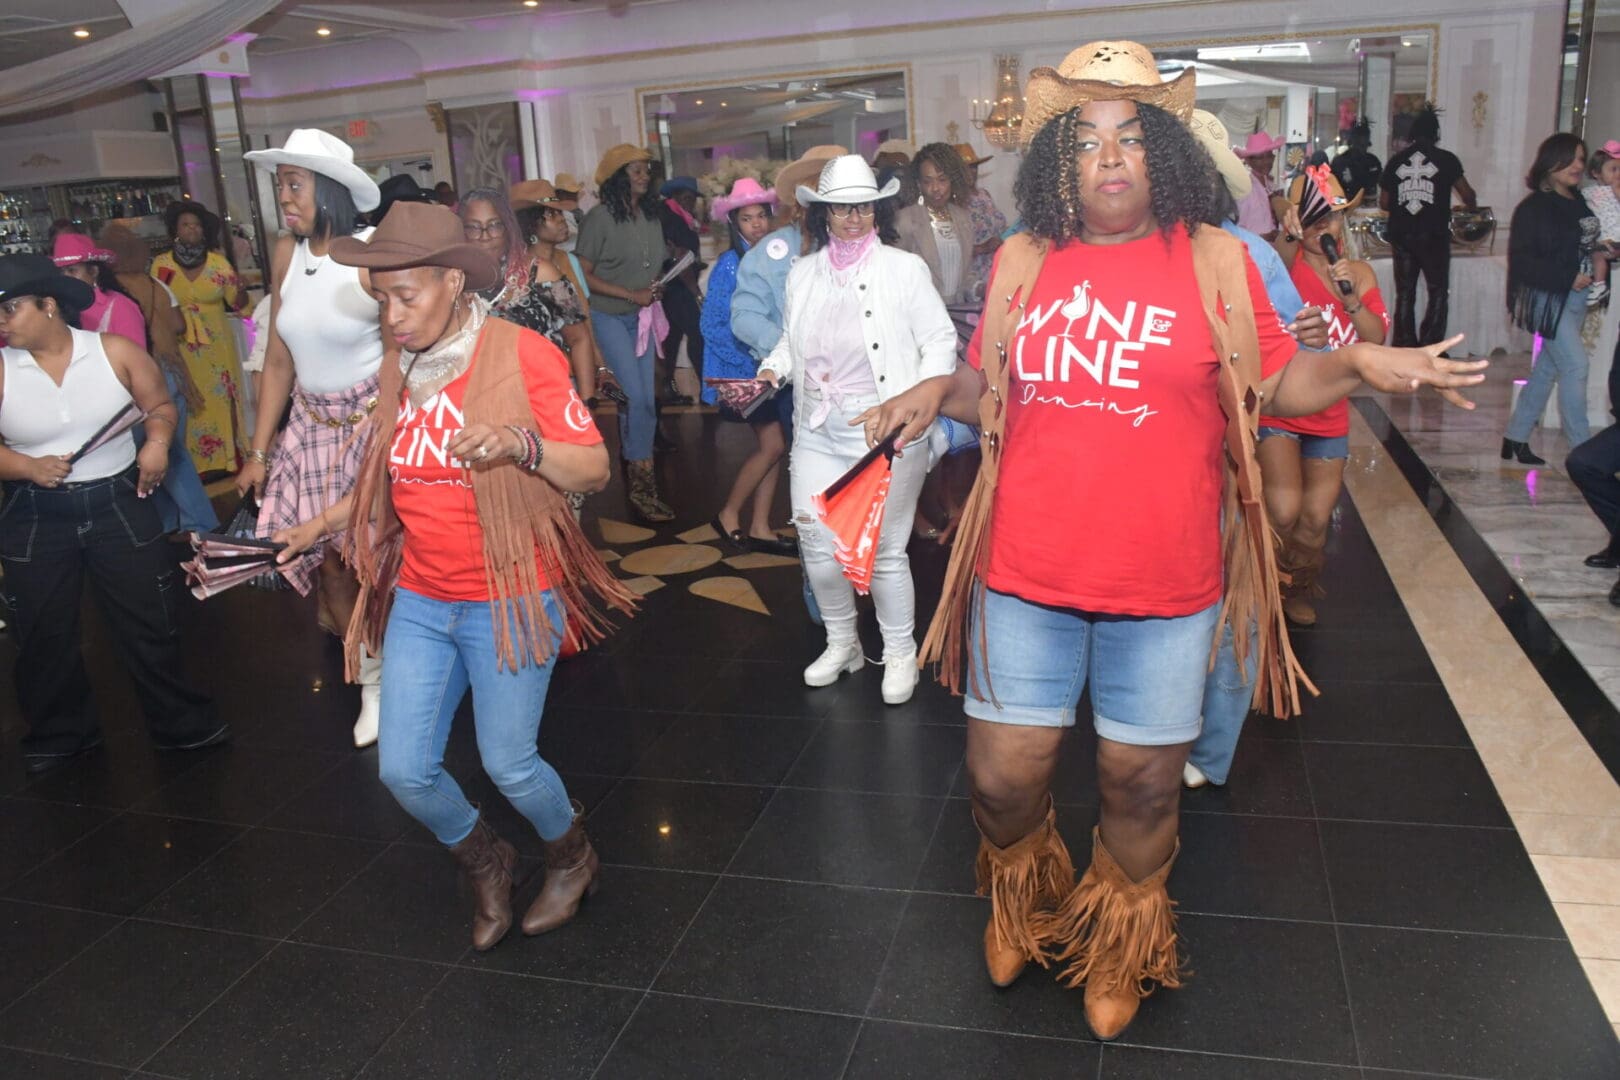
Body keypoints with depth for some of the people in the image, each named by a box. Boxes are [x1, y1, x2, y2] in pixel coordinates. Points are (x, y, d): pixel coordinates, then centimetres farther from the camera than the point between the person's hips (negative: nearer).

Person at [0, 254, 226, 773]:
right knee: (43, 635, 12)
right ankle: (61, 734, 33)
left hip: (118, 503, -1)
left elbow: (160, 404, 3)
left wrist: (158, 441, -16)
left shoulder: (115, 351, -7)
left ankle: (180, 723, 22)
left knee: (149, 623, 6)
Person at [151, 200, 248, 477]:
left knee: (223, 400, 5)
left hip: (217, 346, 0)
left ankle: (233, 456, 15)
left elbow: (236, 302, 0)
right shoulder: (161, 264, -1)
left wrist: (241, 293, -18)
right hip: (180, 348, 0)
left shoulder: (218, 261, -2)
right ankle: (198, 462, 14)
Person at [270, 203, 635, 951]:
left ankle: (572, 859, 37)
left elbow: (593, 470, -15)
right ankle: (485, 863, 38)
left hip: (507, 600, -6)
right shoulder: (397, 368, 5)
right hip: (419, 601, 6)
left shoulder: (521, 353, -13)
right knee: (404, 771, 7)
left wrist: (519, 444, -31)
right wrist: (326, 521, 11)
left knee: (508, 765, 4)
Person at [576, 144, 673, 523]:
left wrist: (654, 290, -2)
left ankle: (639, 480, 20)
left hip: (641, 317, 6)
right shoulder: (600, 217, -12)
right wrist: (632, 294, -15)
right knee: (634, 399, -11)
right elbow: (584, 275, -11)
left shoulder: (652, 215, 4)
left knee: (646, 399, 6)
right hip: (607, 316, -6)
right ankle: (641, 488, 1)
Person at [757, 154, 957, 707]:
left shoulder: (905, 268, -3)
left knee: (885, 549, 0)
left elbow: (940, 341, -2)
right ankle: (841, 643, 31)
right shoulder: (803, 273, 10)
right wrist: (771, 370, 2)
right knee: (816, 542, 7)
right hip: (818, 429, 5)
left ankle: (900, 654, 23)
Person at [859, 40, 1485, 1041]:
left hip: (1166, 584, -1)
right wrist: (939, 391, -2)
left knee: (1142, 781, 12)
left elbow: (1273, 384, 3)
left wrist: (1357, 364, -15)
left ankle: (1118, 948, 42)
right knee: (1001, 778, 8)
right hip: (1026, 578, 2)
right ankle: (1023, 903, 44)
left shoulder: (1214, 260, 0)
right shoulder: (1021, 262, 6)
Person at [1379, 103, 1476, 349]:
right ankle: (1429, 348, 0)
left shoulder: (1395, 161, 4)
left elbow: (1384, 203, 7)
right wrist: (1471, 206, 23)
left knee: (1405, 294, 9)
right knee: (1438, 292, 7)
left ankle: (1404, 348, 9)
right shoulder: (1445, 159, -2)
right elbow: (1467, 195, 1)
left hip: (1401, 235, 3)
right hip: (1434, 235, -2)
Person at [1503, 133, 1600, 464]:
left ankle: (1516, 439, 21)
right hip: (1549, 298, -7)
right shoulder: (1534, 208, -11)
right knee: (1576, 365, -11)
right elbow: (1522, 260, -17)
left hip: (1575, 297, 8)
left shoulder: (1580, 203, 10)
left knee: (1547, 368, 11)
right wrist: (1568, 277, -19)